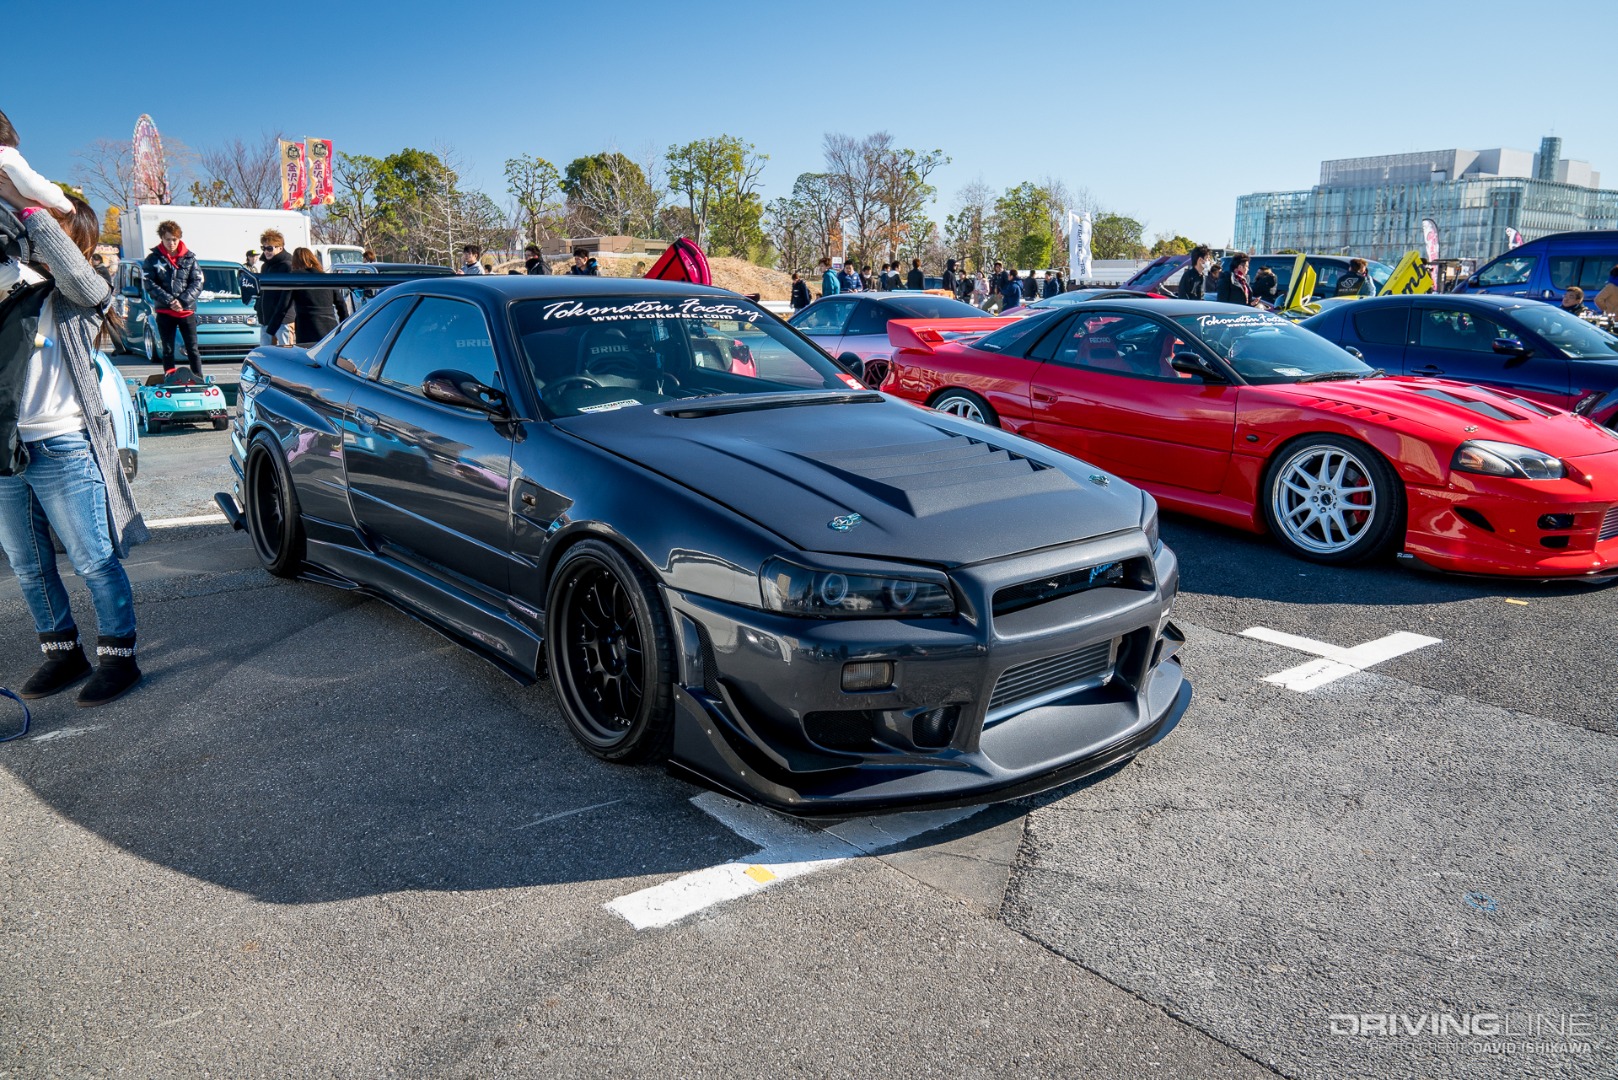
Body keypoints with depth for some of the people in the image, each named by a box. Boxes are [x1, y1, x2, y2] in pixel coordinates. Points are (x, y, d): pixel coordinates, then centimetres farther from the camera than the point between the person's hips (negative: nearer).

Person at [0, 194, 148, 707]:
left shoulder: (79, 295, -2)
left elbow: (69, 266, -23)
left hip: (62, 450, -6)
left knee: (94, 561, 1)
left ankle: (118, 657, 13)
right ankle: (62, 653, 28)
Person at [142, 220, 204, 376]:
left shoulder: (189, 258, 3)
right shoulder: (153, 259, 2)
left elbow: (197, 283, -1)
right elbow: (149, 284, -3)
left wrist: (183, 301, -13)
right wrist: (169, 301, -15)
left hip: (187, 311, 0)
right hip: (164, 311, 0)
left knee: (192, 349, 1)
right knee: (167, 350, 7)